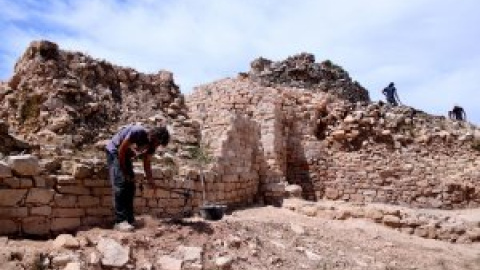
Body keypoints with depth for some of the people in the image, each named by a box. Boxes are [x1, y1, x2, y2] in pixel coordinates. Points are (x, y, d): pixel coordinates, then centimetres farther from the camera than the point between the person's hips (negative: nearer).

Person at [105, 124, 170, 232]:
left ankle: (129, 220, 7)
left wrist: (150, 180, -10)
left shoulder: (151, 145, -10)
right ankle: (120, 221, -21)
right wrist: (125, 172, -18)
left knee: (130, 187, 2)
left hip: (126, 156, 8)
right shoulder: (137, 132, -33)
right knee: (120, 184, -19)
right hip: (114, 152, -7)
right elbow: (121, 150, -26)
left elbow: (147, 163, -1)